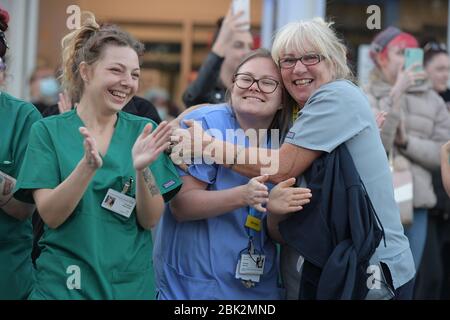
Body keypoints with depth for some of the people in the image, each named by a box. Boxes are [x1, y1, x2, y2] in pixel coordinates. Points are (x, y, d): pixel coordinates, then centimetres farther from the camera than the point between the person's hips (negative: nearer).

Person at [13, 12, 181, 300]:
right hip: (63, 283, -2)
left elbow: (150, 220, -5)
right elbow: (50, 216, -12)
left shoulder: (143, 131, -1)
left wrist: (142, 169, -22)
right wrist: (88, 166, -27)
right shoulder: (48, 131, -4)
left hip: (132, 284, 2)